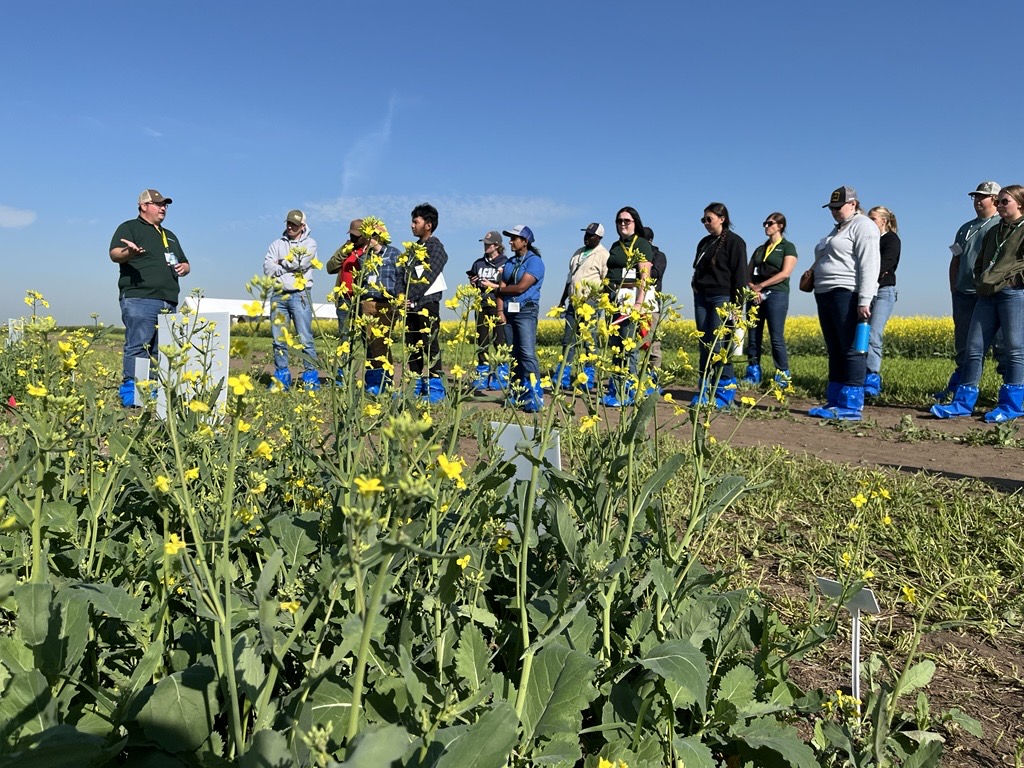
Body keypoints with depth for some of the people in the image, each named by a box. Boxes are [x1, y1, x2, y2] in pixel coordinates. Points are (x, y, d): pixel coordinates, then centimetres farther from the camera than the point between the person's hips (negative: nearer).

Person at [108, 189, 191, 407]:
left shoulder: (170, 236, 28)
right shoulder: (130, 228, 6)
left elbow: (185, 262, 33)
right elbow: (114, 254, -9)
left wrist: (184, 267, 9)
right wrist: (128, 253, -32)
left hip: (168, 302, 7)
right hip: (139, 299, -7)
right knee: (137, 346, -13)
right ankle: (129, 394, -11)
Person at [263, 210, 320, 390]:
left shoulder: (309, 244, 7)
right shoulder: (277, 244, 15)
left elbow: (300, 263, -11)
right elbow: (267, 268, 2)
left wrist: (281, 263, 2)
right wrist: (289, 266, -7)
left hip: (299, 294, -4)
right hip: (279, 295, 4)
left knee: (305, 338, -6)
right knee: (279, 339, 6)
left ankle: (311, 376, -2)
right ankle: (281, 376, 13)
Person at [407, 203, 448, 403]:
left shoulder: (435, 247, -4)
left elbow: (428, 276, -15)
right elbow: (406, 275, 16)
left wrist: (410, 296, -20)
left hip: (427, 303, -8)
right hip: (411, 305, 8)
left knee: (429, 346, -9)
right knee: (412, 347, 8)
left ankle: (435, 389, -6)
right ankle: (418, 387, 16)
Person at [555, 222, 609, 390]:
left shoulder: (603, 254, -5)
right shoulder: (577, 253, 19)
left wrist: (599, 303, -20)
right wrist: (562, 300, 21)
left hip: (590, 303, -7)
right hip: (573, 302, 8)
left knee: (588, 340, -4)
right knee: (568, 339, 7)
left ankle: (588, 379, 3)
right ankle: (562, 379, 11)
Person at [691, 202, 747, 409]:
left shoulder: (734, 242, -4)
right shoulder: (704, 242, 18)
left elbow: (739, 275, -9)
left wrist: (736, 304, -14)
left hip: (722, 298, -7)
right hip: (702, 298, 7)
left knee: (719, 346, -11)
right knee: (704, 345, 6)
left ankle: (725, 391, -4)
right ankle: (704, 391, 9)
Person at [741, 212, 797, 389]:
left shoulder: (788, 247, 4)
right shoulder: (759, 249, 20)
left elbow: (785, 273, -10)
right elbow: (749, 273, 13)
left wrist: (761, 285, -11)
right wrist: (752, 287, -9)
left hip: (776, 295, -6)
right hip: (756, 296, 6)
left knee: (776, 337, -8)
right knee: (753, 336, 3)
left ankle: (784, 376, -2)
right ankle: (752, 374, 8)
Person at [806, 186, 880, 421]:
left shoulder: (863, 226, -5)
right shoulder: (838, 229, 25)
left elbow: (868, 266, -15)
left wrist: (864, 301, -22)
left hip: (848, 295, -10)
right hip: (826, 295, 10)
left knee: (851, 350, -9)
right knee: (835, 351, 9)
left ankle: (851, 407, -8)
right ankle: (834, 402, 12)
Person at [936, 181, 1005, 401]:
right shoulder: (966, 228, 21)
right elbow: (955, 261, 21)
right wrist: (953, 288, 12)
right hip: (964, 294, 6)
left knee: (1001, 344, -5)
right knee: (963, 344, 9)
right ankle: (956, 387, 15)